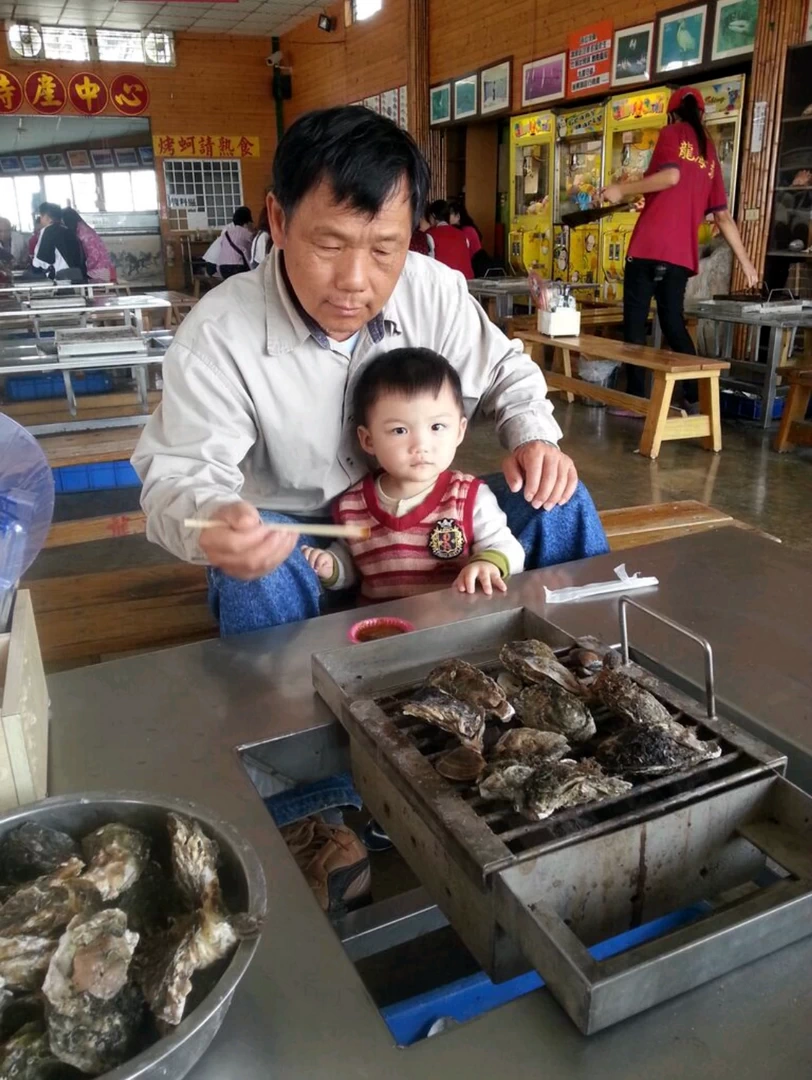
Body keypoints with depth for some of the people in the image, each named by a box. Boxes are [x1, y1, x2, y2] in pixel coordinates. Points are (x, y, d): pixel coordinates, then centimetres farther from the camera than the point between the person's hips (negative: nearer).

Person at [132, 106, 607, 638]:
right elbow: (180, 472, -22)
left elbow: (504, 369, 7)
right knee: (256, 583, -38)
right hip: (287, 540, -3)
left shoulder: (435, 291, -10)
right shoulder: (217, 335, -22)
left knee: (557, 502, -10)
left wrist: (534, 435, -16)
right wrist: (209, 522, -47)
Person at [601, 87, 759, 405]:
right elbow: (723, 215, 18)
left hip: (649, 245, -5)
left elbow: (671, 176, -15)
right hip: (682, 253, 6)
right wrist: (744, 261, 22)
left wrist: (622, 189, -7)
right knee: (673, 322, 13)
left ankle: (635, 396, -3)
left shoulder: (672, 133, 6)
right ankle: (696, 397, 8)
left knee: (635, 319, 0)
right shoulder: (710, 152, 21)